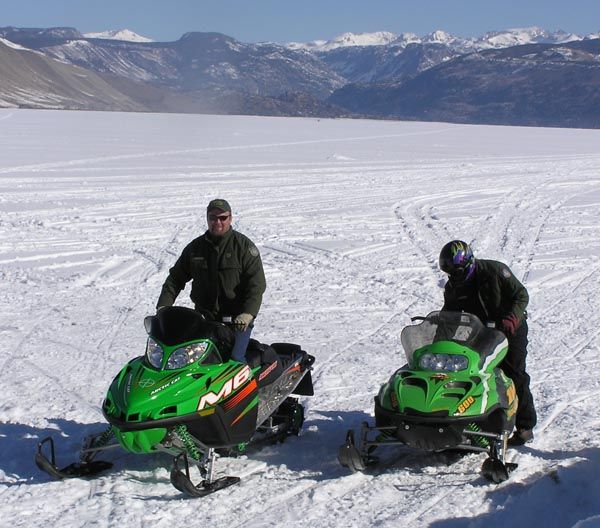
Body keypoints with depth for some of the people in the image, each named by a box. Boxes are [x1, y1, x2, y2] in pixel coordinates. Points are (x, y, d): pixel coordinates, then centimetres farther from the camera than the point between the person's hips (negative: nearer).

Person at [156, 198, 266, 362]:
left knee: (233, 360, -17)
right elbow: (176, 277, 15)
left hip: (237, 320, -4)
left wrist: (247, 314, -22)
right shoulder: (195, 247, 9)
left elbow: (256, 284, -9)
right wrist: (163, 306, 1)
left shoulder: (244, 246, -2)